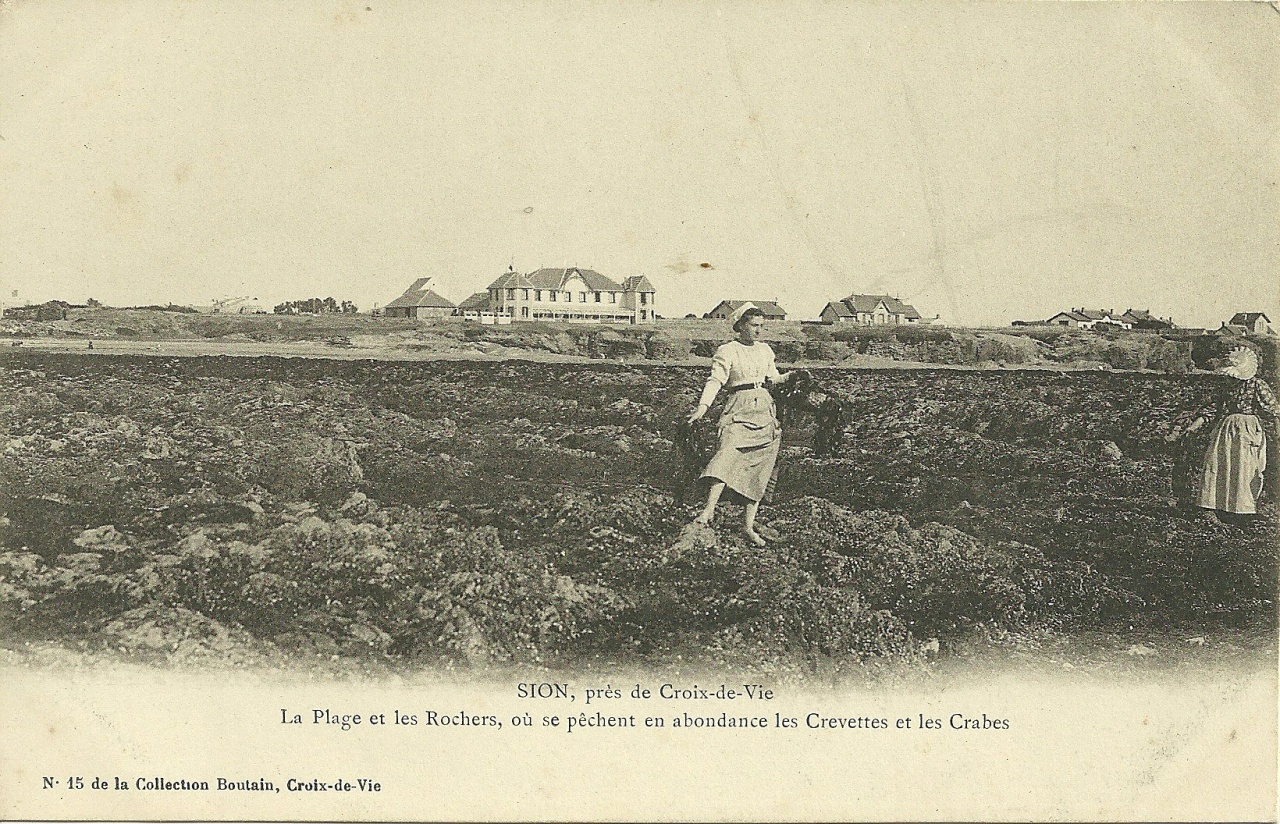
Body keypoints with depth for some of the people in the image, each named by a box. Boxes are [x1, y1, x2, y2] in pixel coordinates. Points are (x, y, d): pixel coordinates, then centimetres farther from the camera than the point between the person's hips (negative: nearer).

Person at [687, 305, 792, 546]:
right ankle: (709, 508, -38)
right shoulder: (727, 351, -1)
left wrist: (790, 377, 6)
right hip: (739, 410, -5)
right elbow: (716, 380, -12)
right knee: (728, 453, -28)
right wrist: (703, 405, -26)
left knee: (759, 468, 0)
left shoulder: (765, 350, 16)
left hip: (765, 409, 5)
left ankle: (748, 525, 3)